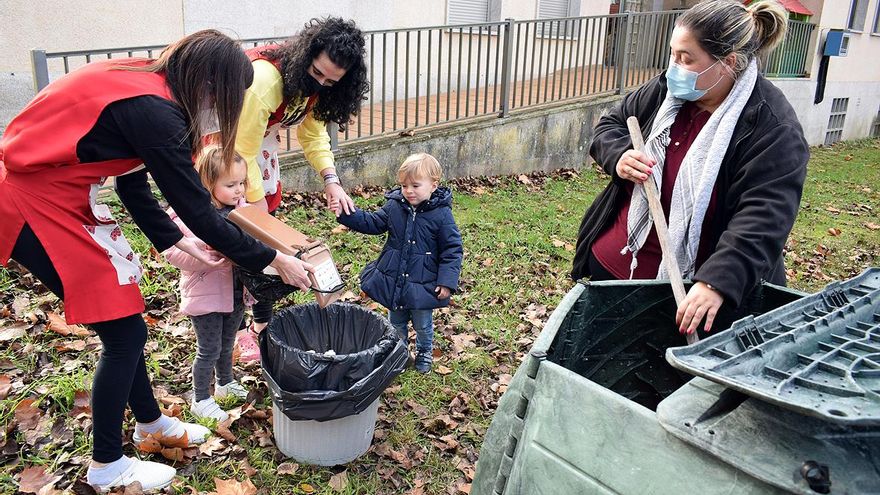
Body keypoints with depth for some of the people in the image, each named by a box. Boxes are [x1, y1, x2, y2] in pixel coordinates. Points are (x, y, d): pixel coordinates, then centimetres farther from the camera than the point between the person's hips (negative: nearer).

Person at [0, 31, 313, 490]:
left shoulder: (140, 82, 4)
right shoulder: (153, 113, -24)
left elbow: (134, 187, 11)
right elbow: (199, 212, -19)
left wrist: (180, 243, 10)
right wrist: (273, 259, -8)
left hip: (57, 193, 9)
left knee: (123, 318, 16)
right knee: (124, 332, -1)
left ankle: (150, 422, 34)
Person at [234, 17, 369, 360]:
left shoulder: (314, 84, -13)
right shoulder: (263, 80, -37)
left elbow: (313, 132, -4)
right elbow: (244, 155, -32)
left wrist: (331, 180, -19)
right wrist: (260, 212, -28)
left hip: (261, 135, 7)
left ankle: (262, 323, 16)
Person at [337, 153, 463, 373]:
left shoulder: (441, 214, -16)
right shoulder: (394, 206, -5)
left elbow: (452, 250, -12)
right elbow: (371, 223, 5)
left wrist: (447, 282, -17)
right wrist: (346, 213, -8)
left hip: (422, 284, -3)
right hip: (393, 279, 4)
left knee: (423, 324, 16)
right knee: (395, 322, 22)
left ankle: (424, 353, 43)